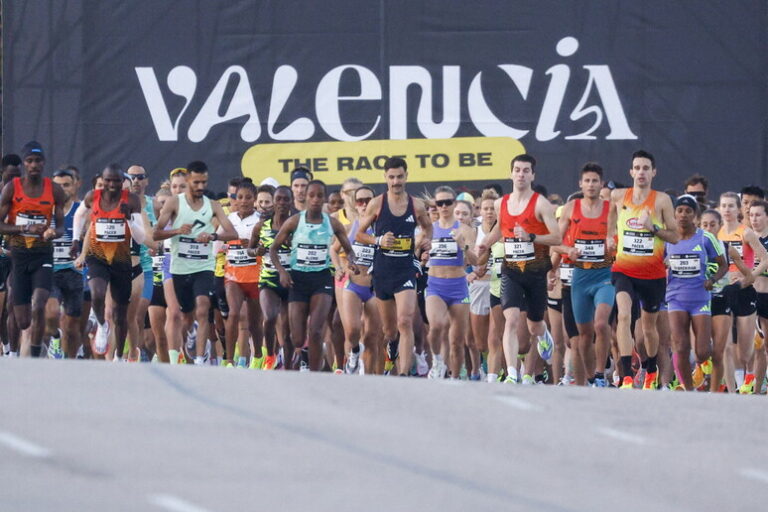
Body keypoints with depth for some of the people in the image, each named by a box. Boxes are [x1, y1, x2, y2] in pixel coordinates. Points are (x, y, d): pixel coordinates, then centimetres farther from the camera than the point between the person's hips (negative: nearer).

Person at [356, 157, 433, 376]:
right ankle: (391, 354, 43)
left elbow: (427, 226, 21)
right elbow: (359, 234, 5)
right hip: (382, 271, 1)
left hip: (406, 271, -1)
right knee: (389, 328, 13)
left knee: (405, 323, -17)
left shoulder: (417, 206, 1)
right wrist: (378, 240, -14)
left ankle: (404, 373, -21)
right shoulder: (376, 204, -2)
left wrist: (427, 241, 0)